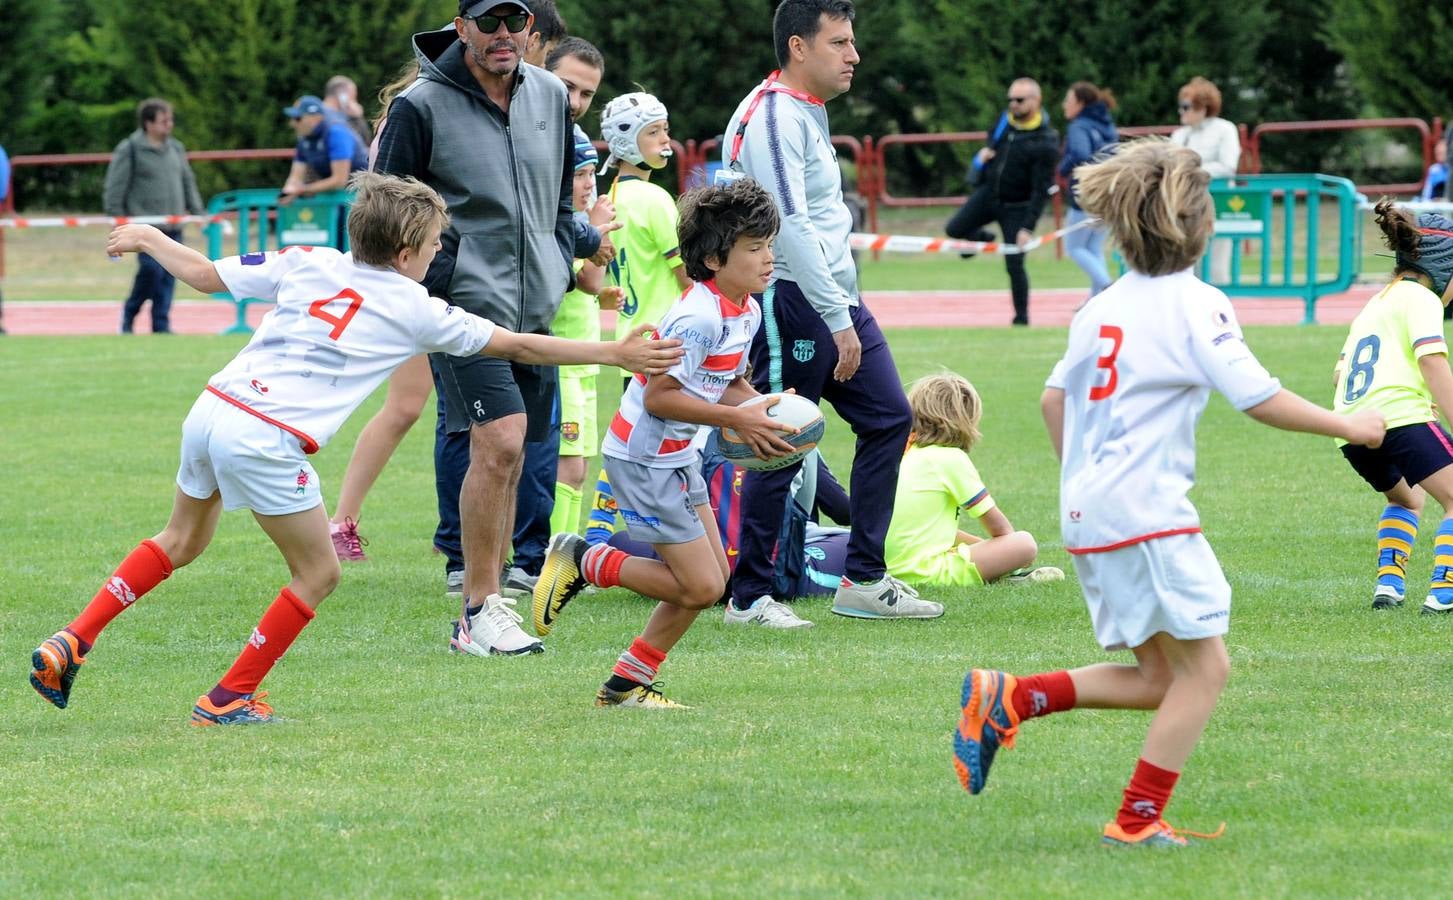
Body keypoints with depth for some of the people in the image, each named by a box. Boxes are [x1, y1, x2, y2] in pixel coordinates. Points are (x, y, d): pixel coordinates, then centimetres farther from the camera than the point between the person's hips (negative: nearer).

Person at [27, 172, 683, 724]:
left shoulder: (307, 263, 12)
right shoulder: (414, 310, 3)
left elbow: (206, 274, 15)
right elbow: (519, 346, 8)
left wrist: (148, 240, 34)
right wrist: (617, 353, 14)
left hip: (212, 409, 6)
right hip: (266, 443, -6)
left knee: (182, 542, 28)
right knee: (318, 574, 12)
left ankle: (71, 643, 20)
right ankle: (230, 698, 14)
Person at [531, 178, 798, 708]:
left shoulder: (747, 311, 5)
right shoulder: (699, 317, -25)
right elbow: (659, 396, -26)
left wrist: (760, 414, -4)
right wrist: (736, 418, -24)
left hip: (677, 456, 10)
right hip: (643, 458, -10)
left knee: (714, 578, 10)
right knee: (700, 586, -8)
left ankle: (627, 683, 19)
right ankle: (580, 562, 5)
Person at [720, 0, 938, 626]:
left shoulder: (809, 110, 16)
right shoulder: (773, 117, -16)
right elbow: (790, 227, -23)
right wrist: (838, 321, -23)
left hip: (835, 297, 10)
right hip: (791, 302, -10)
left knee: (889, 419, 9)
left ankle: (864, 581, 14)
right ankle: (749, 598, 4)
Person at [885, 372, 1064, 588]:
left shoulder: (907, 455, 18)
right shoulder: (951, 458, -5)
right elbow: (996, 524, 3)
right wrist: (1013, 548, 20)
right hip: (927, 573, -9)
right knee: (1025, 544, -12)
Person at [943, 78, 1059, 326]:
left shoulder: (1045, 143, -21)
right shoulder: (1005, 119, -3)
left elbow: (1041, 190, -20)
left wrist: (1028, 227, -23)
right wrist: (984, 153, -3)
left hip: (1017, 206, -6)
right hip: (989, 191, 6)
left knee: (1014, 264, -5)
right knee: (954, 229, -7)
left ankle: (1021, 316, 12)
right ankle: (981, 238, 26)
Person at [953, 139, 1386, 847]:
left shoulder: (1104, 306, 14)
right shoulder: (1195, 304, -9)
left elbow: (1053, 399, 21)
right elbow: (1259, 399, -15)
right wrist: (1346, 426, -3)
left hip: (1087, 514, 8)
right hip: (1147, 512, -8)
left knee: (1160, 676, 14)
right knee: (1204, 666, 0)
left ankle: (1007, 699, 4)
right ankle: (1137, 821, -2)